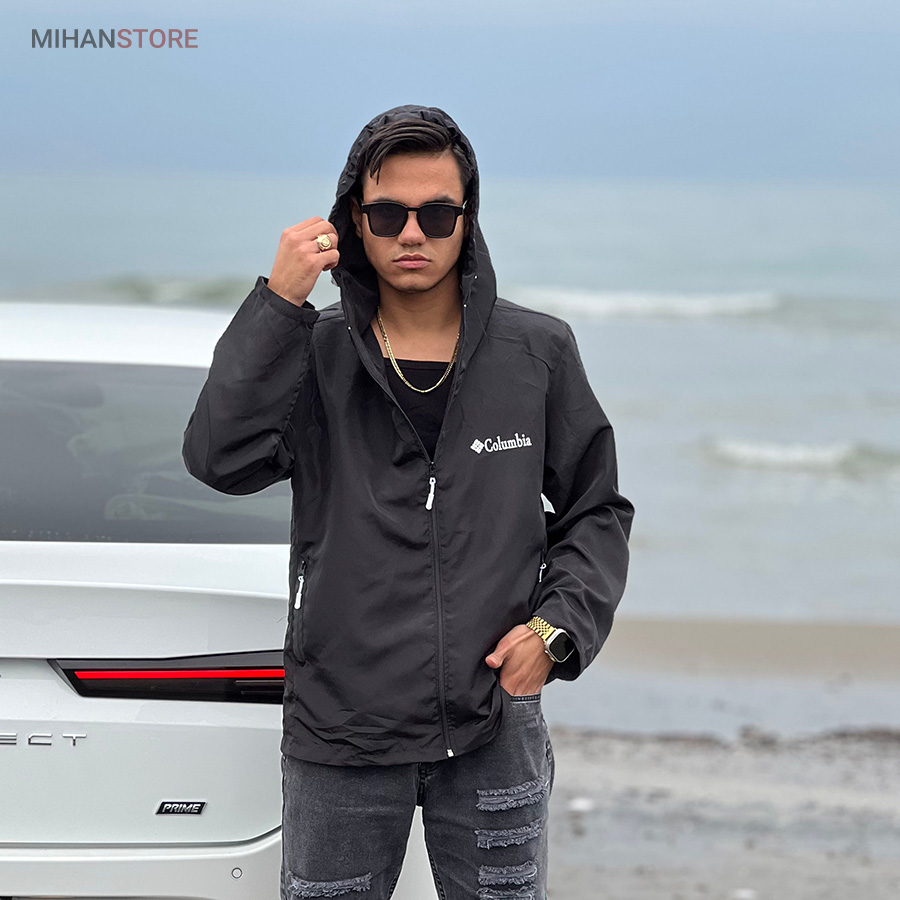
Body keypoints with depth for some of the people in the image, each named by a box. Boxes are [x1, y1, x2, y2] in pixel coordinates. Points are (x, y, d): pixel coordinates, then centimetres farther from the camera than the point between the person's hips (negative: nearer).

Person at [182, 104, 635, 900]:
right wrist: (279, 305, -22)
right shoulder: (315, 354, -1)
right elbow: (222, 459, -18)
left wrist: (558, 625, -6)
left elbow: (597, 508, 10)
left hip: (494, 733, 1)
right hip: (340, 734, -1)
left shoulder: (538, 353, 2)